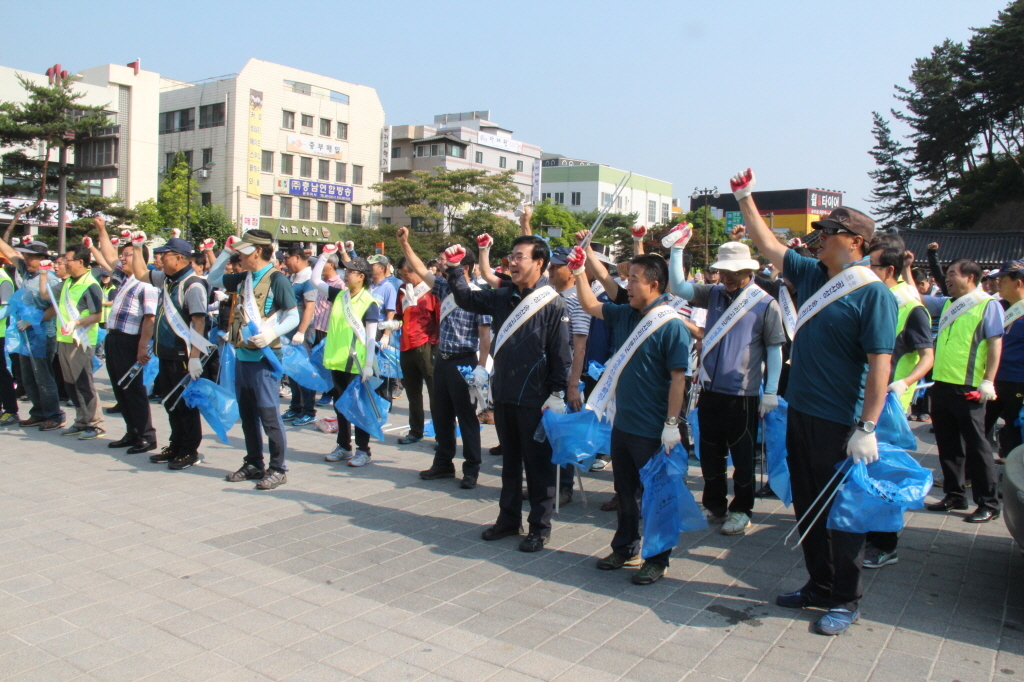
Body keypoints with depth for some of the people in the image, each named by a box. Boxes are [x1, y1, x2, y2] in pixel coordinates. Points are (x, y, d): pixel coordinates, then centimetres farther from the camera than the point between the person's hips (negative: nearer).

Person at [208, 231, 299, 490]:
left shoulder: (276, 278, -10)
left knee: (269, 415, -3)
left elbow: (293, 317, -12)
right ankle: (254, 464, 25)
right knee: (247, 414, 14)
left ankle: (278, 469, 6)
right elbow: (213, 278, 27)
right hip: (242, 355, 8)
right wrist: (226, 250, 14)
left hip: (264, 357, -8)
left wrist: (272, 334, -28)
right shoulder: (244, 278, 12)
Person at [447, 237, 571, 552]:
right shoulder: (503, 297, 7)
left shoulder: (554, 304, -10)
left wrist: (557, 395, -14)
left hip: (535, 400, -6)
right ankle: (509, 518, 30)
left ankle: (540, 526, 17)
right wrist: (455, 267, 6)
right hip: (503, 394, 6)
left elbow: (560, 354, -10)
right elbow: (466, 298, 18)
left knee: (538, 463, 5)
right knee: (510, 459, 17)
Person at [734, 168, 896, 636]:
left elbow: (880, 363, -18)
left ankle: (846, 601, 20)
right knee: (807, 506, 16)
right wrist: (745, 198, 20)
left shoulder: (872, 293, -14)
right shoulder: (811, 274, 7)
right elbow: (768, 245, 19)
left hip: (840, 424, -7)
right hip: (800, 413, 8)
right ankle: (819, 586, 32)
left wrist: (866, 429, -21)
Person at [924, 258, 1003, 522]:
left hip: (968, 389, -7)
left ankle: (988, 503, 5)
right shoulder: (947, 305, 17)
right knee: (947, 444, 12)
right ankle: (955, 495, 23)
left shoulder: (988, 304, -4)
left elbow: (995, 344, -11)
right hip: (942, 385, 8)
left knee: (976, 445, -3)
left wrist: (988, 381, -16)